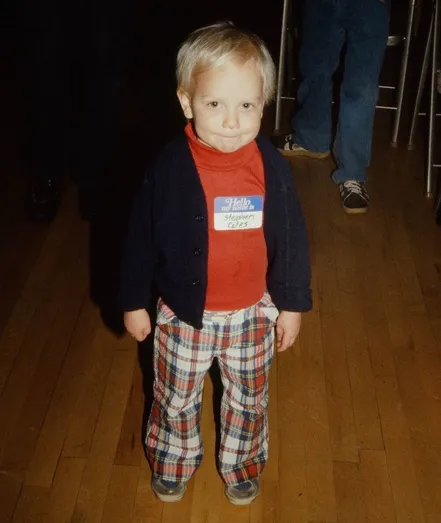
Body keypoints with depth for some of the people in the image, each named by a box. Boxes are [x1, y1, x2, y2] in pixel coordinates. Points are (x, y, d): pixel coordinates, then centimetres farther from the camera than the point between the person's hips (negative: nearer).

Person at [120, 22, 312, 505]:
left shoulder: (272, 168, -16)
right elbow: (142, 239, -8)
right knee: (175, 399, 21)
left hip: (252, 313, 1)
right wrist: (134, 302, 0)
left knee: (248, 400, 22)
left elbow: (291, 239, -4)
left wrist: (292, 304, 2)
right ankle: (173, 461, 49)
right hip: (183, 313, -1)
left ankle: (241, 464, 50)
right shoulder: (170, 168, -20)